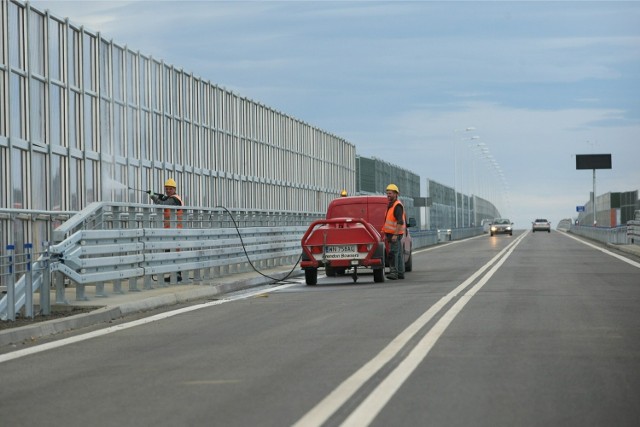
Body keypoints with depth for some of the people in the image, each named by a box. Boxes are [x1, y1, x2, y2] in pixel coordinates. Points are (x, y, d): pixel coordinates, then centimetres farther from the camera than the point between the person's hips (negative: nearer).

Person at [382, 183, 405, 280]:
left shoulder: (397, 206, -15)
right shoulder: (390, 205, 17)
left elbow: (400, 222, -23)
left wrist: (395, 235, -27)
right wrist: (386, 234, 22)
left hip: (395, 234, -10)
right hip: (391, 234, 10)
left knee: (393, 253, -16)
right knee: (398, 254, 11)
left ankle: (394, 272, -20)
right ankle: (400, 273, 15)